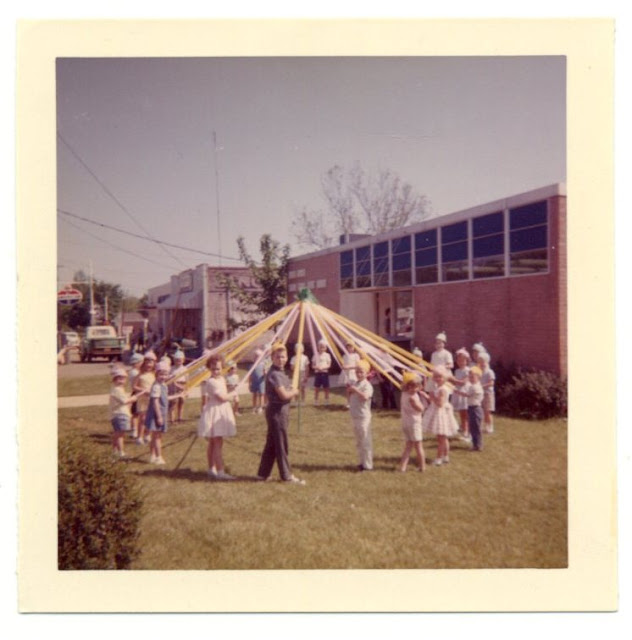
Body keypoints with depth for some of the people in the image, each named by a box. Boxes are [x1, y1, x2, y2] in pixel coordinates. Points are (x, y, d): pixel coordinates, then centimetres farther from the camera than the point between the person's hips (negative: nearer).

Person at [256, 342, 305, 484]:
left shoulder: (280, 372, 12)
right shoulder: (274, 374, -19)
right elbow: (284, 395, -22)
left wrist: (291, 391, 0)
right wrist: (295, 392, -5)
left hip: (281, 410, 10)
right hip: (277, 411, -10)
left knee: (271, 444, 15)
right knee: (281, 444, 1)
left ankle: (263, 473, 22)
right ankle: (287, 475, 10)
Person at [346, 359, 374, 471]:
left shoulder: (367, 385, -14)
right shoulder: (353, 383, 10)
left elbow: (365, 397, -31)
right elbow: (350, 399, 14)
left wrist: (355, 390, -29)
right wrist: (348, 391, -3)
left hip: (363, 416, -8)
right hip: (354, 416, 8)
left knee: (365, 441, -2)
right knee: (359, 441, 16)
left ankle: (367, 464, 5)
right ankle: (361, 462, 27)